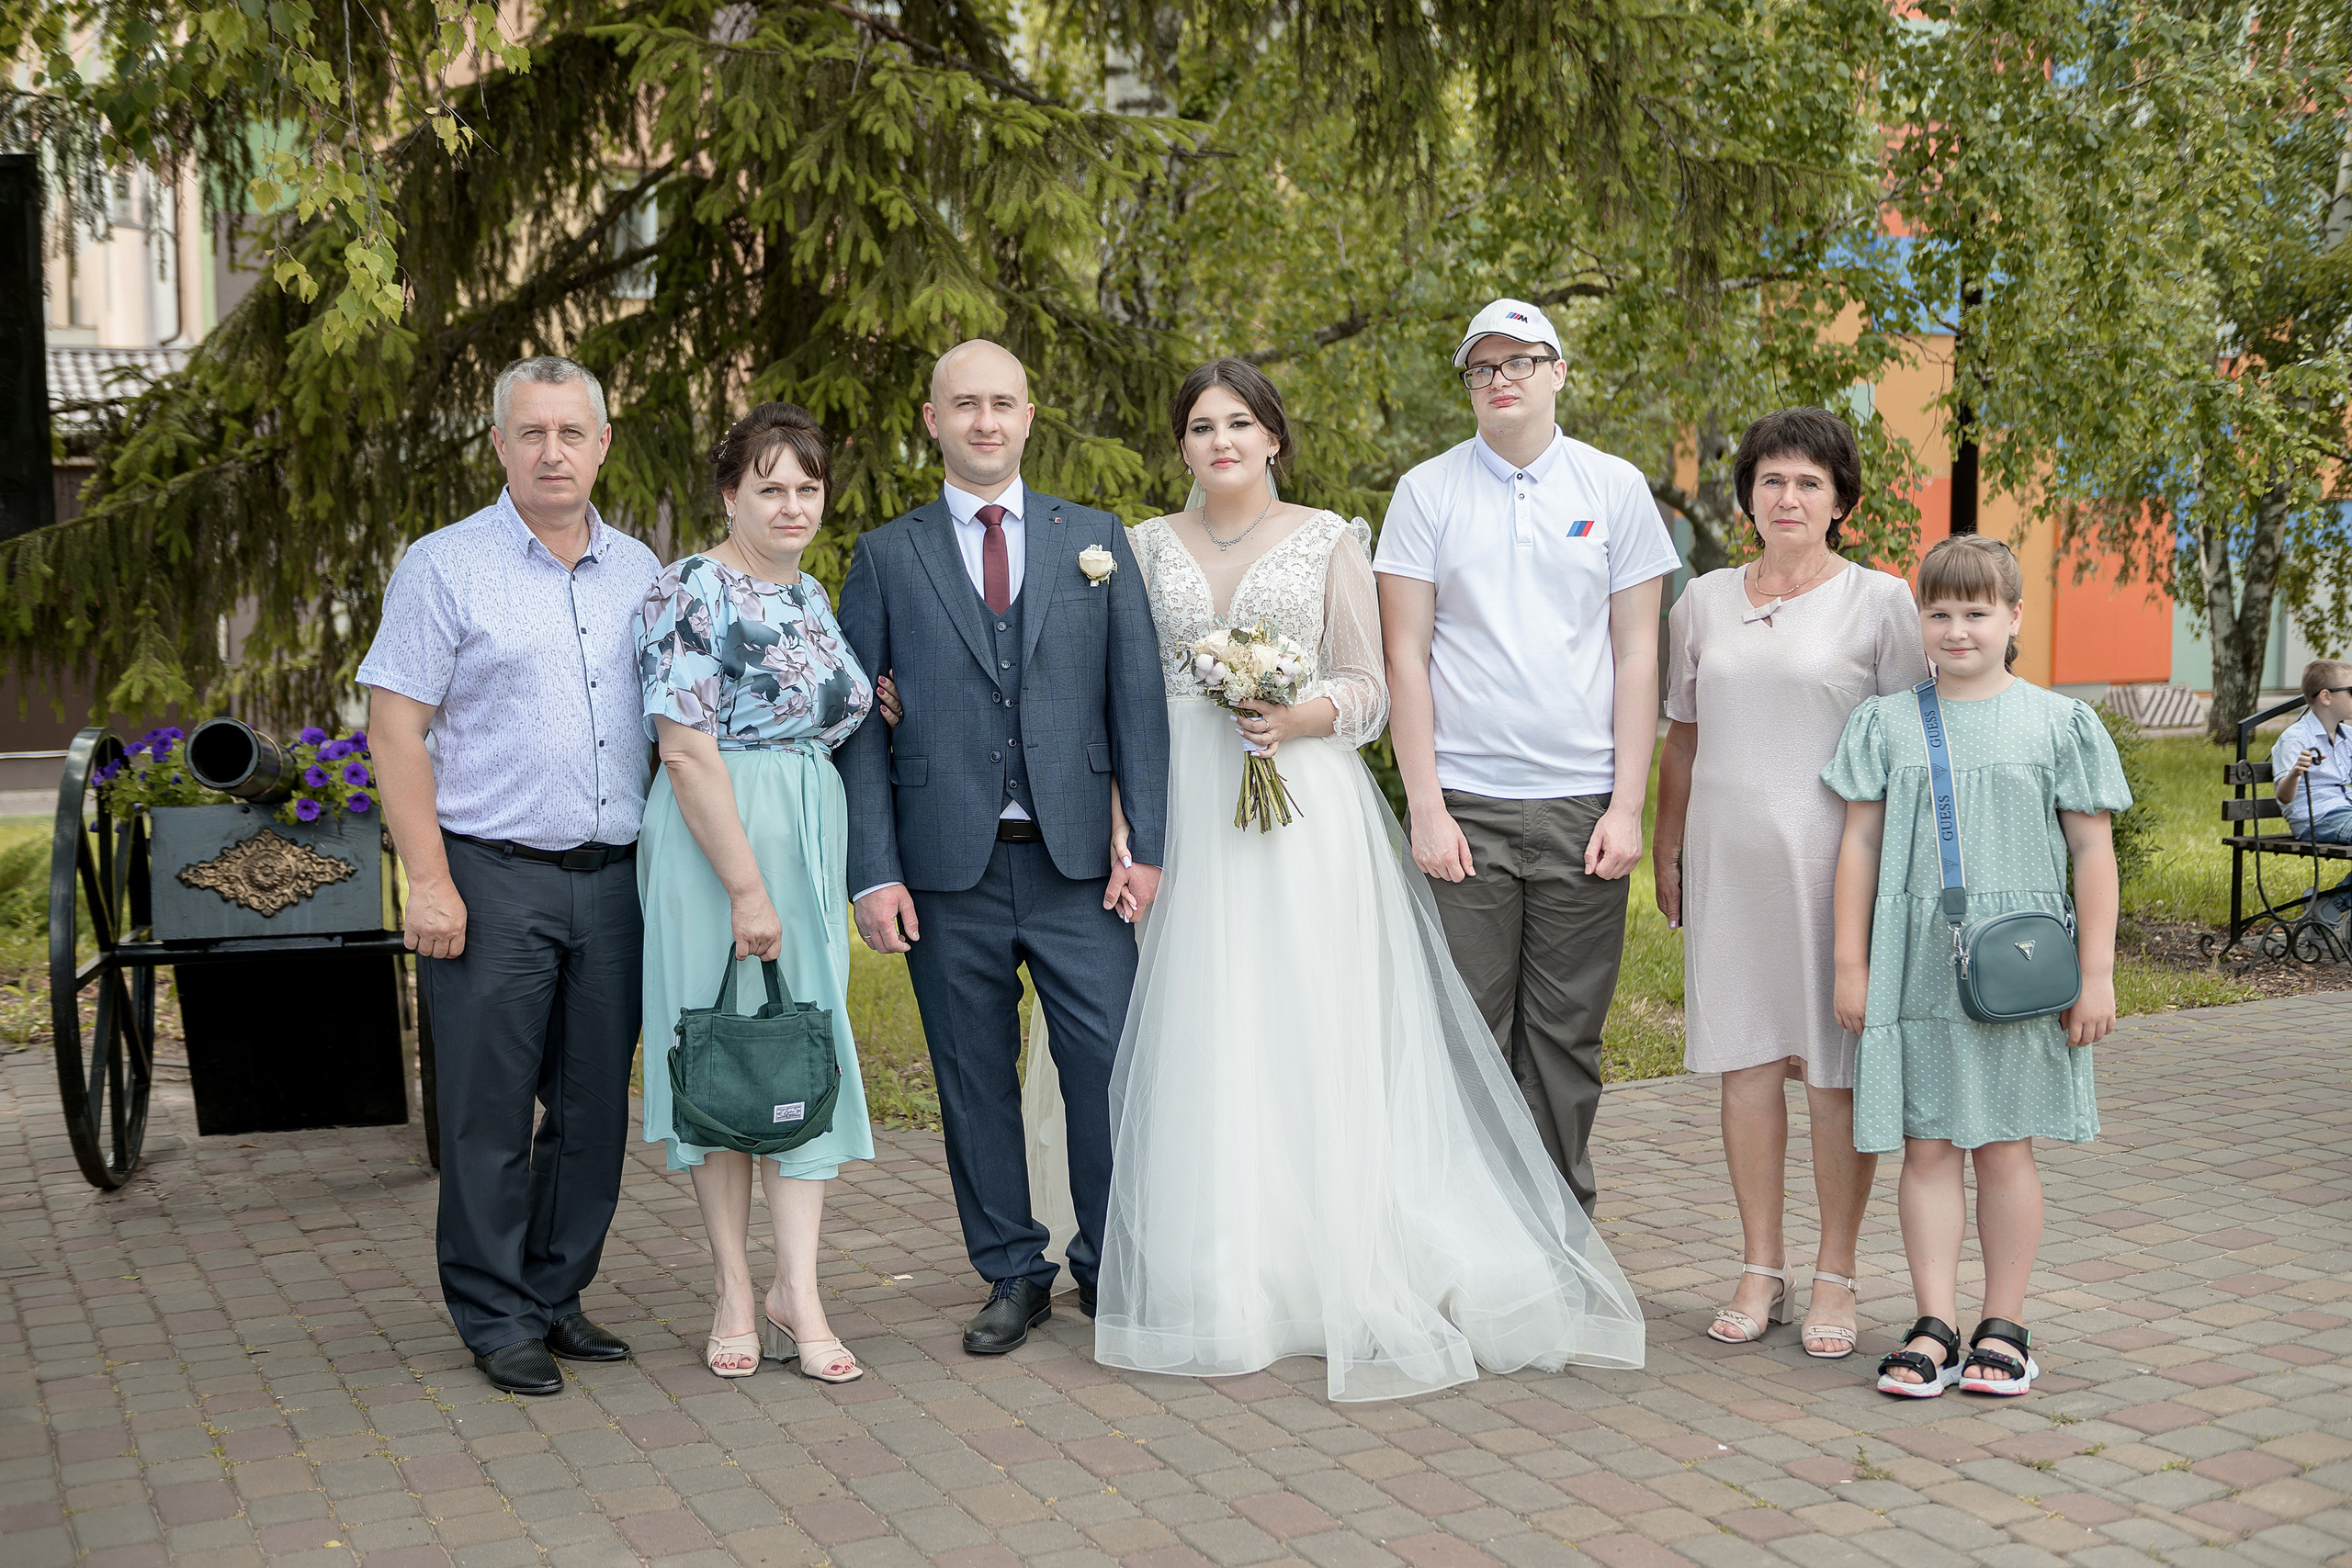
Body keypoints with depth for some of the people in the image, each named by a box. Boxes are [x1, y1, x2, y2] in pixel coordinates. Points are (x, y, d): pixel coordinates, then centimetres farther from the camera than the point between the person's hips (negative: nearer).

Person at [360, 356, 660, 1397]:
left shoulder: (639, 572, 12)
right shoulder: (446, 567, -2)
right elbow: (394, 732, -6)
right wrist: (430, 881, -13)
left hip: (613, 879, 4)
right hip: (493, 880, -4)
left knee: (596, 1106, 9)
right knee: (489, 1111, 1)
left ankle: (557, 1295, 23)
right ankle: (497, 1320, 13)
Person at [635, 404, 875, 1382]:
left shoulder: (807, 596, 14)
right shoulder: (693, 591, -10)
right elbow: (686, 750, -17)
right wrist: (747, 887, -20)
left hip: (811, 841, 7)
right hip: (715, 841, -7)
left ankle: (796, 1292, 6)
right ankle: (736, 1294, 11)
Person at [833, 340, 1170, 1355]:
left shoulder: (1098, 539, 9)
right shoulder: (886, 557, 7)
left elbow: (1137, 697, 5)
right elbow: (856, 724, 3)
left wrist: (1148, 842, -3)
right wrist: (874, 872, -5)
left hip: (1076, 863, 0)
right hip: (948, 870, 0)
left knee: (1112, 1066, -2)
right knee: (975, 1080, 7)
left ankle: (1111, 1271, 15)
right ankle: (1014, 1278, 21)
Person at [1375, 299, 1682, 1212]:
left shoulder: (1616, 488, 7)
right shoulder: (1426, 492, 4)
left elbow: (1637, 654, 6)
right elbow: (1405, 656, 1)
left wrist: (1627, 806, -1)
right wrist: (1425, 809, -6)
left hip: (1582, 805, 1)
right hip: (1465, 804, -1)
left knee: (1567, 1035, 5)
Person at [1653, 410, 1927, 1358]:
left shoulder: (1879, 601, 2)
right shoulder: (1704, 602, 12)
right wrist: (1665, 851, 17)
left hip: (1836, 855, -3)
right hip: (1727, 854, 3)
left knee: (1836, 1068, 0)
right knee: (1747, 1058, 6)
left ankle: (1834, 1278, 12)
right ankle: (1760, 1271, 16)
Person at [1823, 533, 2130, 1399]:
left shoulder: (2061, 724, 2)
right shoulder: (1886, 723, 6)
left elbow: (2092, 851, 3)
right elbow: (1860, 846, 7)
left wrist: (2097, 973, -1)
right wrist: (1850, 963, 4)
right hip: (1914, 965, 1)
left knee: (2005, 1147, 5)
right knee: (1926, 1148, 3)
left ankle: (2004, 1325, 16)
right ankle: (1936, 1326, 9)